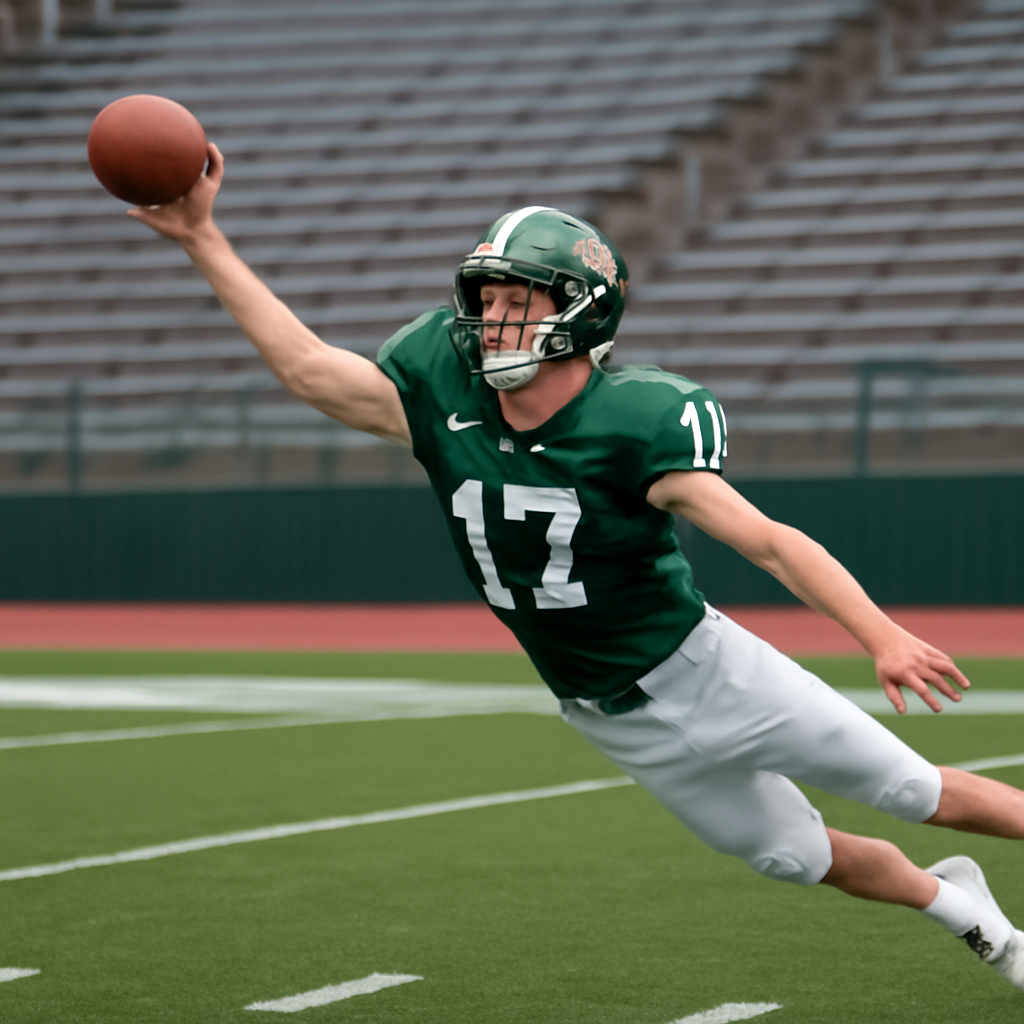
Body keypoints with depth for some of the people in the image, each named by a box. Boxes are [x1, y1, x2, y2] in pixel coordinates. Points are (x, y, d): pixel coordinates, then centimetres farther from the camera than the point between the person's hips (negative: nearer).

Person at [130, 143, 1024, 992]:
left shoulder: (632, 428, -25)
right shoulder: (443, 397, -11)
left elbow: (767, 540, -30)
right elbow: (307, 367, -6)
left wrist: (883, 635, -41)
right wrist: (204, 240, -9)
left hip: (706, 671, -5)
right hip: (623, 726, 5)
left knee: (910, 790, 2)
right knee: (794, 854, 15)